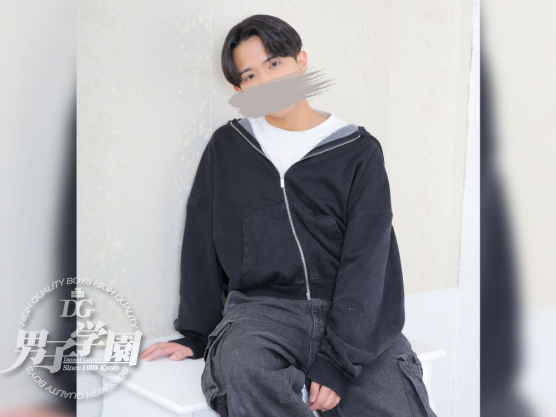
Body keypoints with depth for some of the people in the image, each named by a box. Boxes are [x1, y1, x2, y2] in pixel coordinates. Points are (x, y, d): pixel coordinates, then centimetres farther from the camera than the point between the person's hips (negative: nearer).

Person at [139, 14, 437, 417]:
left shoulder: (359, 151, 3)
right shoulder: (227, 148, 10)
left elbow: (365, 263, -5)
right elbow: (201, 245, 14)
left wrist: (337, 360, -15)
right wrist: (195, 335, 10)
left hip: (353, 316, 0)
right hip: (261, 306, 1)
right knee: (242, 369, -34)